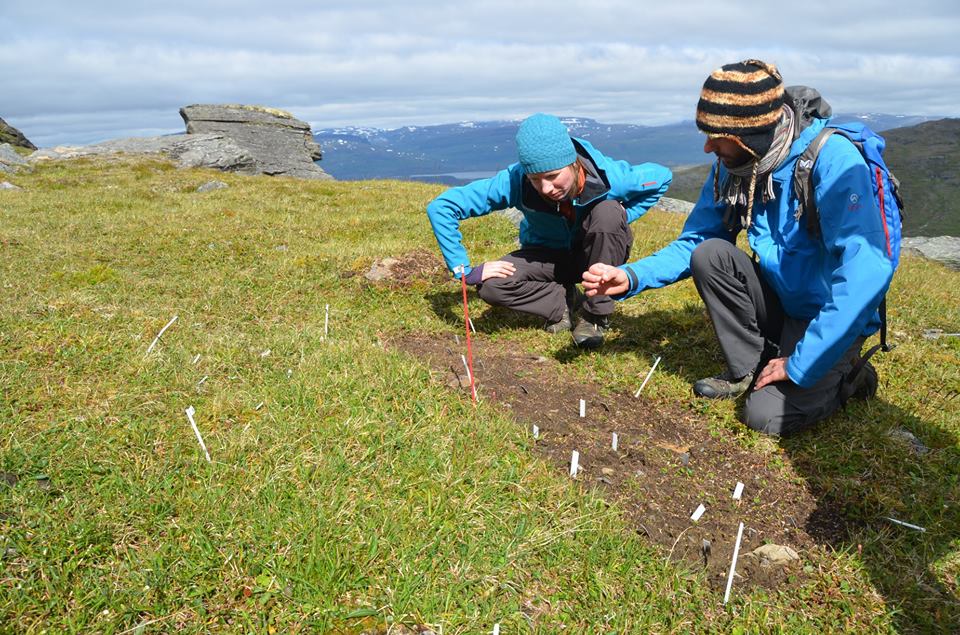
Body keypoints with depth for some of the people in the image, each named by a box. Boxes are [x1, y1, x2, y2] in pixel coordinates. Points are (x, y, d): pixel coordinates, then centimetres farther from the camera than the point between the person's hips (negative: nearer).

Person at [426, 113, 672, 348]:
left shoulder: (607, 175, -28)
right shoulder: (514, 181, -29)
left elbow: (662, 176, -6)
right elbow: (442, 206, -25)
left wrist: (621, 219, -16)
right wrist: (464, 270, -29)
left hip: (599, 254, 0)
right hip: (547, 255, 1)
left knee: (608, 212, -34)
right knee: (492, 286, -27)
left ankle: (596, 314, -19)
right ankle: (567, 302, -5)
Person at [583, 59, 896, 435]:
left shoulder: (832, 158, -26)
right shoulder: (732, 165, -7)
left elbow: (867, 271, -34)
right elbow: (692, 242, 1)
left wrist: (800, 365, -32)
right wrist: (631, 277, -18)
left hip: (833, 317, -6)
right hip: (782, 302, 6)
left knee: (767, 414, -22)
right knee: (708, 254, -18)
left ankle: (845, 375, 9)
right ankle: (748, 370, -1)